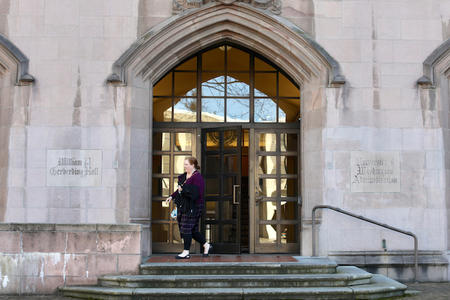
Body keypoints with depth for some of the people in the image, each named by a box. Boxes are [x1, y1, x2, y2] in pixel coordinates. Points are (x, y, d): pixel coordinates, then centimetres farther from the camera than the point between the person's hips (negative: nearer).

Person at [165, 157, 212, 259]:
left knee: (186, 228, -5)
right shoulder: (184, 176, 14)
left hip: (193, 207, -9)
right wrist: (172, 196, 15)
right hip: (183, 206, 9)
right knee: (193, 230, 11)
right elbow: (180, 189, 26)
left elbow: (196, 193, -23)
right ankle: (206, 245, 24)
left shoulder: (197, 177, -14)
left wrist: (183, 189, -20)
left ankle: (186, 252, 2)